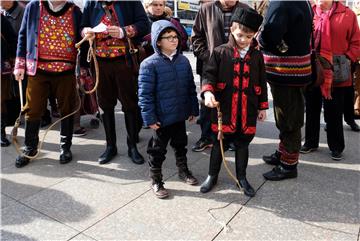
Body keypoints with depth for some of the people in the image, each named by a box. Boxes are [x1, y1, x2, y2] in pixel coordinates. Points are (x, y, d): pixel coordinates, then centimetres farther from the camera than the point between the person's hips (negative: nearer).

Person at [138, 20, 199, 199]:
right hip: (162, 117, -5)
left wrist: (193, 109, 10)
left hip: (180, 115, 5)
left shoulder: (183, 61, 2)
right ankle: (156, 180, 26)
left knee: (180, 144, 22)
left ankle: (183, 170, 44)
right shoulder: (150, 64, -15)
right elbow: (145, 94, -15)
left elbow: (191, 87, 9)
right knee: (158, 149, 9)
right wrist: (150, 118, -16)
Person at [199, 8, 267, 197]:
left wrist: (262, 107, 10)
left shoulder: (257, 56, 4)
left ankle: (241, 177, 31)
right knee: (219, 144, 11)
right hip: (223, 109, -2)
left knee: (242, 144, 14)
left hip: (247, 111, 2)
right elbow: (209, 74, -6)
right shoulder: (220, 52, -4)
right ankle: (212, 176, 29)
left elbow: (261, 83, 10)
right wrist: (208, 91, -25)